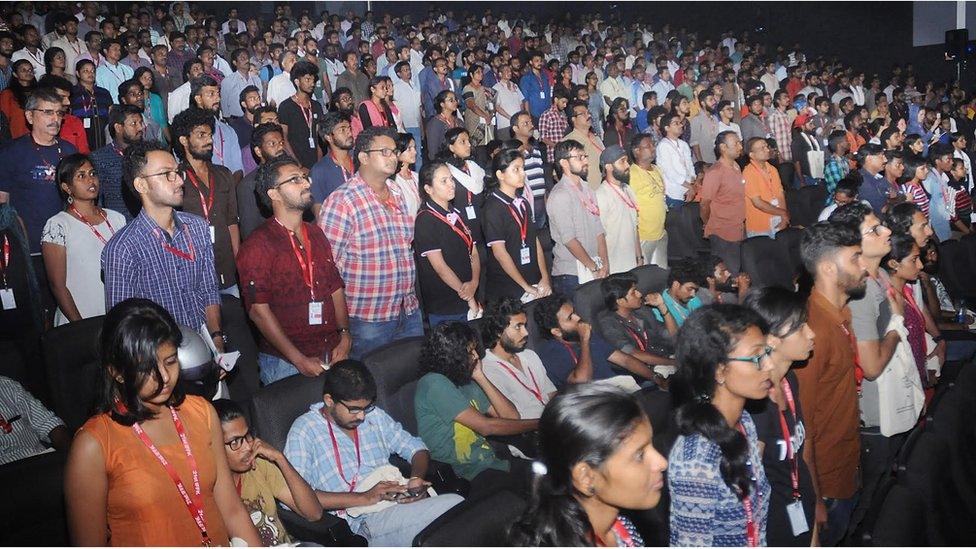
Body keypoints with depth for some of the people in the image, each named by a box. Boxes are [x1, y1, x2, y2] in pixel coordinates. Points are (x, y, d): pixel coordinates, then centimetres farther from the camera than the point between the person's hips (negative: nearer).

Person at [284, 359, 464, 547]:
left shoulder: (374, 415, 18)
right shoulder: (305, 431, -1)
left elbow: (418, 449, 25)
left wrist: (416, 479, -1)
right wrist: (364, 498, -16)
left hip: (403, 502, 7)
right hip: (367, 520, -7)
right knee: (455, 505, -30)